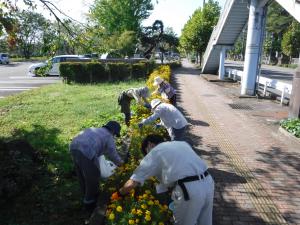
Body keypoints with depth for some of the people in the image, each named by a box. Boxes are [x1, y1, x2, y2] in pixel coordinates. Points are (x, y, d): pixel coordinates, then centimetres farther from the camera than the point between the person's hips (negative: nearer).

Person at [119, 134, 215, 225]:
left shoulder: (154, 153, 7)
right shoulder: (182, 143, 24)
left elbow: (132, 184, 5)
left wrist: (121, 192, 25)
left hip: (189, 189, -7)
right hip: (208, 181, 7)